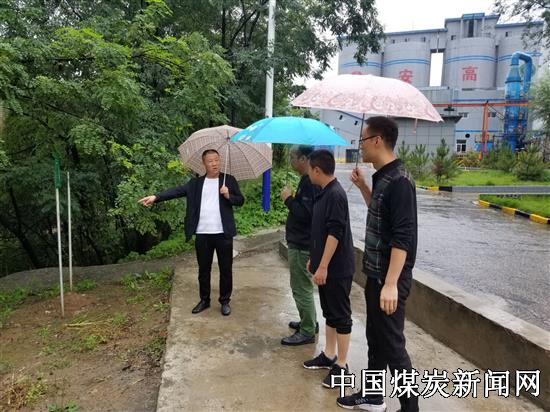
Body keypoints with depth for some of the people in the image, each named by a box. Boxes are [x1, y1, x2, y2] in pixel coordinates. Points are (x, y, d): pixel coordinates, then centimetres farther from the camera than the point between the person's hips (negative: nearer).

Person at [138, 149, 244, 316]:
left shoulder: (229, 180, 4)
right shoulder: (196, 183, 7)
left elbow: (240, 200, 3)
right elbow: (177, 191, -4)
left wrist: (228, 195, -17)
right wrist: (155, 197, -18)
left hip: (223, 234, -1)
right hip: (202, 234, 2)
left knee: (225, 269, 7)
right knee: (203, 269, 13)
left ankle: (225, 301, 22)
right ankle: (204, 300, 29)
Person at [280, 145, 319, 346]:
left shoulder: (309, 182, -21)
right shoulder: (308, 180, 11)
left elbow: (304, 213, -28)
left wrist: (288, 199, -17)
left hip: (301, 246, -11)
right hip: (301, 242, 11)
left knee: (301, 288, 0)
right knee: (303, 286, 22)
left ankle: (307, 333, 14)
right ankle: (309, 322, 36)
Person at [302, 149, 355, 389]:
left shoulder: (335, 194, -19)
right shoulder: (324, 194, 11)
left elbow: (335, 233, -24)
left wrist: (323, 266, -23)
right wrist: (313, 259, 22)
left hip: (336, 268, -10)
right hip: (326, 266, 10)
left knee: (341, 316, 3)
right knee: (329, 313, 18)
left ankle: (341, 366, 15)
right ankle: (329, 356, 32)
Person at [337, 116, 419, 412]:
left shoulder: (398, 180, -19)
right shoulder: (382, 177, 9)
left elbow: (402, 237, -25)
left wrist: (391, 284, -27)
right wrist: (362, 186, 15)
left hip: (389, 278, -10)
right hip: (376, 274, 10)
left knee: (392, 345, 2)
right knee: (375, 339, 20)